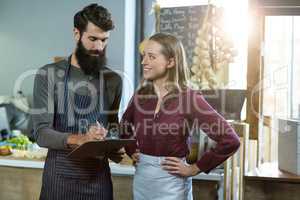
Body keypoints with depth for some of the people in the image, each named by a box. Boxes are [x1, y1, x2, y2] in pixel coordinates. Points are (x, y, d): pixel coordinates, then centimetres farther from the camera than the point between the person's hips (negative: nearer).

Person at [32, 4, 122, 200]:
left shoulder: (113, 80, 4)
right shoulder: (48, 74, -7)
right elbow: (41, 133, -13)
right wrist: (79, 139, -29)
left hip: (99, 179, 3)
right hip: (60, 178, -3)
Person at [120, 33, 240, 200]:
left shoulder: (190, 98, -15)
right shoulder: (140, 94, -1)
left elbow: (230, 141, -20)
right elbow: (124, 128, 20)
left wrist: (195, 169, -14)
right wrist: (132, 151, 6)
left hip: (170, 184, -5)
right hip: (141, 180, 5)